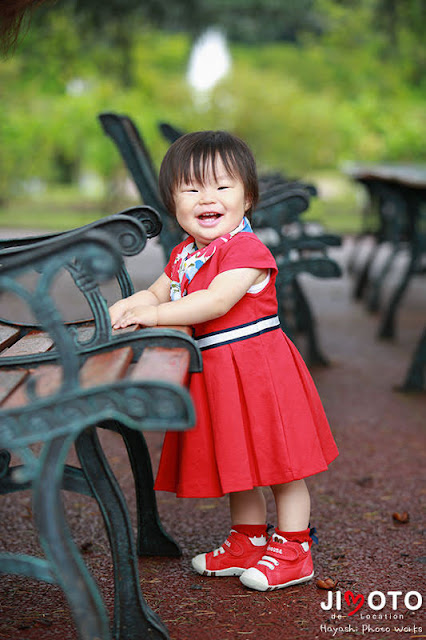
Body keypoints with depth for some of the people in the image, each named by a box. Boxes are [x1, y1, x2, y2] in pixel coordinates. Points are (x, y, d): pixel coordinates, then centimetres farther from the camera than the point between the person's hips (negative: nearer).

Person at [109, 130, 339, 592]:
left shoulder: (247, 249, -18)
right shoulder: (184, 254, 10)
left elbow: (216, 301, -28)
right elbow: (158, 293, 16)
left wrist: (154, 314, -27)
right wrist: (128, 306, -5)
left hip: (256, 368, -8)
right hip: (213, 375, 9)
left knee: (277, 458, 2)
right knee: (237, 462, 19)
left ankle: (292, 550, 14)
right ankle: (248, 541, 34)